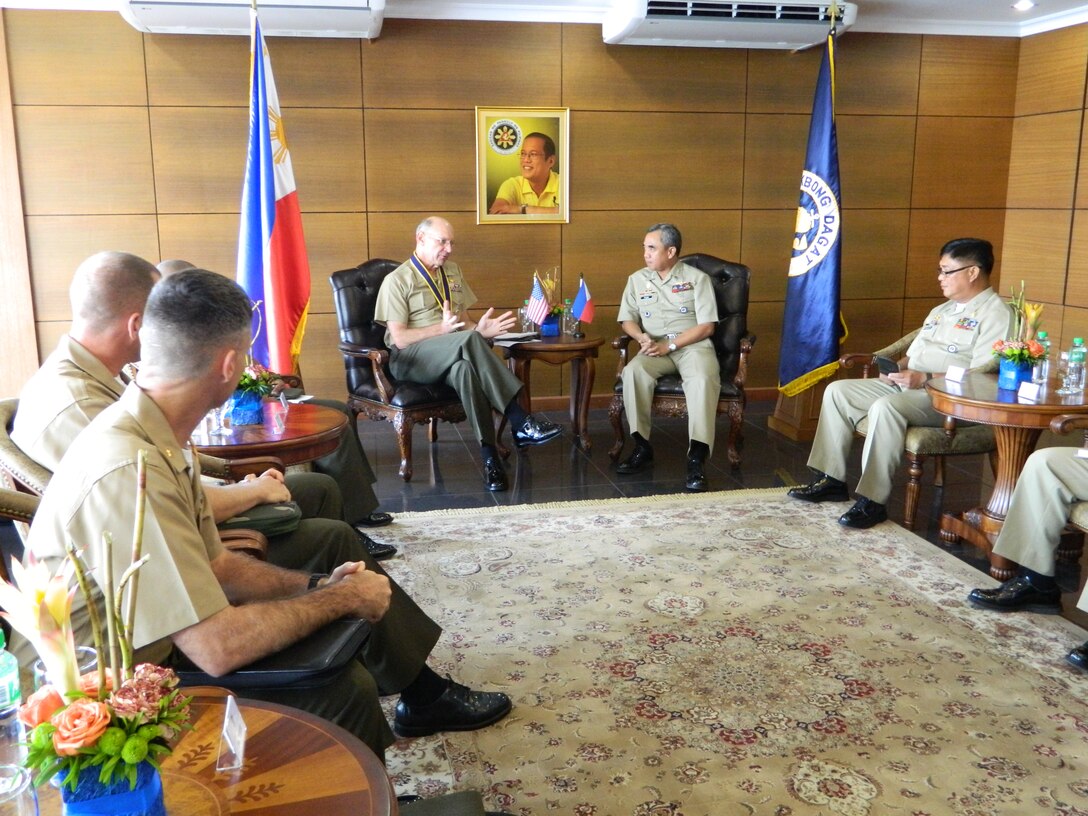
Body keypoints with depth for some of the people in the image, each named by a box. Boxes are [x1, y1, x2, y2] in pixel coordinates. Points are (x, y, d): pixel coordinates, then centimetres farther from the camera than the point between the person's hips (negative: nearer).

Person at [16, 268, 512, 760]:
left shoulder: (159, 438, -3)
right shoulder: (128, 471, -33)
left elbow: (214, 564, 7)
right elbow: (217, 649, -33)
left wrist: (317, 586, -7)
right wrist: (339, 598, -19)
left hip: (152, 626, 10)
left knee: (333, 539, 11)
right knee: (343, 686, -24)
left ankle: (424, 694, 25)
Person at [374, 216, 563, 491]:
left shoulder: (452, 271, 17)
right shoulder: (397, 280, -2)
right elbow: (400, 338, -9)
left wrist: (479, 328, -4)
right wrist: (442, 328, -22)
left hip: (451, 355, 4)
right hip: (411, 358, -4)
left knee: (464, 367, -37)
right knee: (469, 340, -36)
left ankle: (490, 455, -44)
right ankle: (519, 422, -38)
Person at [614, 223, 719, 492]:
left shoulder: (697, 278, 3)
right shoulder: (637, 280, 14)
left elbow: (706, 326, -4)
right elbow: (628, 320, 12)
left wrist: (669, 345, -14)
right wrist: (642, 337, -12)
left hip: (693, 345, -2)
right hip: (654, 347, 3)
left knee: (702, 379, -35)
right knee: (633, 371, -31)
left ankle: (697, 459, -38)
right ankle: (642, 447, -24)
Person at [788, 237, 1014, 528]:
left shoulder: (995, 313, -8)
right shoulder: (941, 311, 22)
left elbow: (981, 377, -19)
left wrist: (924, 379, -24)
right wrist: (897, 367, 4)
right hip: (905, 385, 10)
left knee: (886, 406, -36)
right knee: (838, 391, -2)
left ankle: (872, 501, -30)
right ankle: (831, 480, -1)